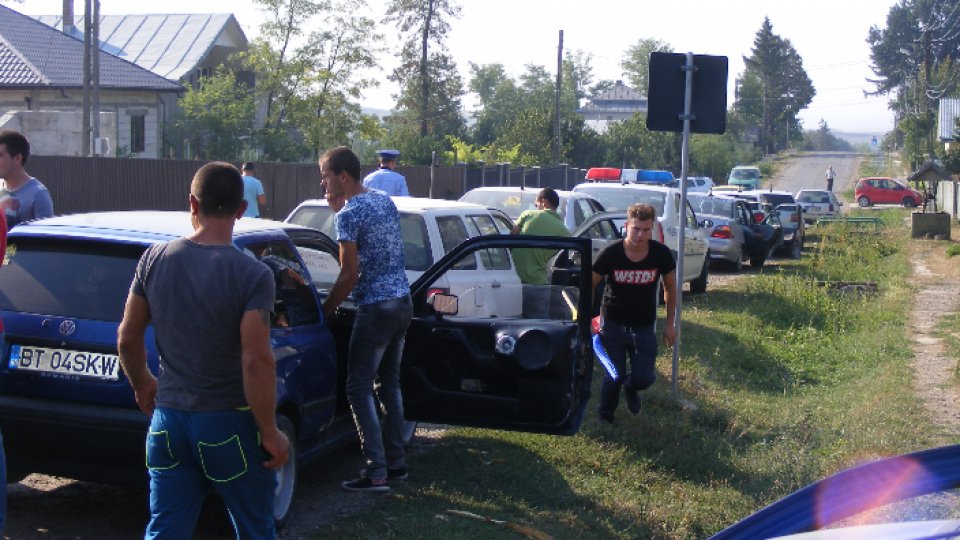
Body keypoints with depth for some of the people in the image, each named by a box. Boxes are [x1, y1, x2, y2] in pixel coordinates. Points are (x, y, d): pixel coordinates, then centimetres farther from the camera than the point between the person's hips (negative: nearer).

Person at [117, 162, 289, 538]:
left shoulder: (154, 259, -2)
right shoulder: (252, 275, -17)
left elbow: (127, 339, 4)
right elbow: (256, 360, -22)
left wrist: (142, 385, 23)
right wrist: (270, 433, -12)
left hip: (168, 420, 4)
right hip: (229, 424, -4)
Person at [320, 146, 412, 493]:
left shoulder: (349, 214, -14)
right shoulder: (385, 201, 11)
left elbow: (350, 274, -16)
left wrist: (325, 309, -5)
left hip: (375, 308, -9)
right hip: (403, 302, 9)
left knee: (360, 389, -2)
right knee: (390, 383, 16)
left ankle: (376, 473, -4)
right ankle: (396, 463, 21)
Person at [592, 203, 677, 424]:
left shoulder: (661, 254, -12)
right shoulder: (610, 254, -16)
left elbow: (670, 288, 4)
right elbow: (591, 286, -3)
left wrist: (670, 324, 6)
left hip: (644, 328, 2)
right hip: (612, 325, -1)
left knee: (644, 379, -4)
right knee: (614, 377, -3)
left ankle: (630, 387, 35)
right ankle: (605, 420, 25)